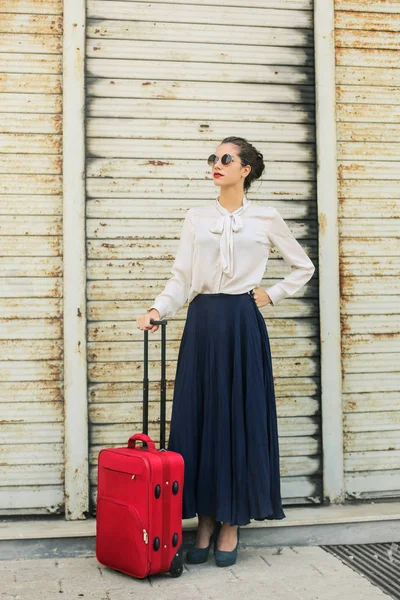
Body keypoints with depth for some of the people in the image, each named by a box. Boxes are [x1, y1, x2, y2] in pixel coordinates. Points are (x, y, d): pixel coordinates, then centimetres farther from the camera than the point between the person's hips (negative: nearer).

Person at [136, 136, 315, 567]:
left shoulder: (265, 218, 5)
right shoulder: (196, 218, 10)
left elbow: (304, 268, 15)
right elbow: (180, 278, 4)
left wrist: (272, 294, 5)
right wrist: (157, 310, -11)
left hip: (243, 325, -2)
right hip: (201, 324, 2)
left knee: (240, 417, 0)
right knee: (198, 416, 2)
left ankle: (232, 524, 11)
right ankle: (206, 520, 13)